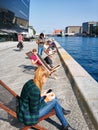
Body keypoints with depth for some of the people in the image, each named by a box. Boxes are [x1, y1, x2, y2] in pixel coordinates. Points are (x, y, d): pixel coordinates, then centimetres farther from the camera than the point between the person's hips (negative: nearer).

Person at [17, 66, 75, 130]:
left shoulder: (31, 82, -4)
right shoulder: (35, 90, -31)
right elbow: (34, 111, -23)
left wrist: (41, 95, 7)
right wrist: (45, 100, -16)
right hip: (28, 117, -9)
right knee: (54, 101, -7)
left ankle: (61, 111, 36)